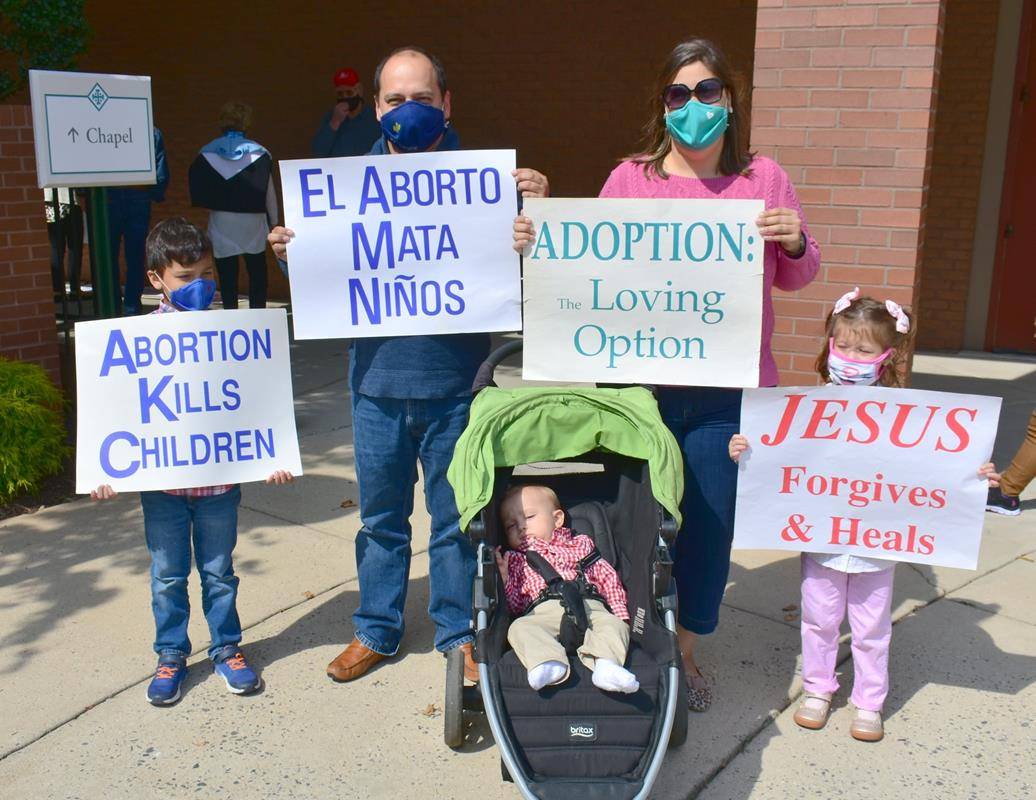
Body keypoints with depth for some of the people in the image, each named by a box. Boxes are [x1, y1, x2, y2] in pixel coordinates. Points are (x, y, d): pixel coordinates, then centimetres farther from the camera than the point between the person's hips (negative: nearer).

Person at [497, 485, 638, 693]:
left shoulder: (580, 545, 32)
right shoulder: (516, 560, 30)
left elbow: (608, 578, 23)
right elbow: (513, 606, 18)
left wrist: (620, 611, 6)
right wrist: (503, 577, 1)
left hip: (589, 606, 1)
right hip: (542, 612, -1)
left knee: (615, 626, -27)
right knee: (519, 628, -31)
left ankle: (606, 664, -52)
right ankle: (548, 663, -52)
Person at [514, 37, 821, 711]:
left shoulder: (764, 179, 7)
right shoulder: (630, 178, 3)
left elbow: (797, 277, 12)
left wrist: (795, 243, -9)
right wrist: (539, 245, -10)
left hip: (725, 391, 1)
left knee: (708, 524, 8)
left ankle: (685, 650, 30)